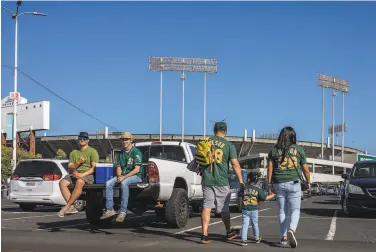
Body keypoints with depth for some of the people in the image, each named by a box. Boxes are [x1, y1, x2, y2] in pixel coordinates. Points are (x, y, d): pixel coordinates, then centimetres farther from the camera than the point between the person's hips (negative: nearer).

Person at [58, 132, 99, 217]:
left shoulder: (93, 152, 7)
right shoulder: (74, 153, 22)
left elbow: (94, 168, -4)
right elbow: (69, 167, 14)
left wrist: (82, 174, -17)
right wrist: (78, 163, -7)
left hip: (88, 175, -5)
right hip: (74, 174, 5)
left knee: (79, 182, -38)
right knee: (62, 183, -24)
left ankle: (67, 207, -34)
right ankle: (72, 207, -30)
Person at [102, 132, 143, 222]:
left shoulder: (136, 152, -7)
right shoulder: (121, 153, 16)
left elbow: (137, 169, -15)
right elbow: (119, 167, 15)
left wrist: (124, 177, -21)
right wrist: (119, 176, -8)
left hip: (136, 176, -7)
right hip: (123, 175, 7)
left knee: (124, 183, -37)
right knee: (108, 183, -16)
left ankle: (123, 211, -34)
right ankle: (110, 209, -16)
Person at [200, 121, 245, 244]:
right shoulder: (229, 145, -4)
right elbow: (235, 164, -10)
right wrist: (241, 181, -6)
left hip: (207, 180, 2)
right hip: (222, 181, -2)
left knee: (207, 206, 3)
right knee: (224, 208, 11)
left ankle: (204, 235, -4)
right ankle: (229, 233, 29)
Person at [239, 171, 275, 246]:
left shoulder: (244, 188, -4)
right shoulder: (258, 189, -5)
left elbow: (239, 195, 10)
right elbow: (265, 198, -5)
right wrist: (272, 195, 11)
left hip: (245, 210, -1)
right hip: (254, 210, 1)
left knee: (244, 224, 0)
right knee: (255, 224, 17)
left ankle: (243, 240, -10)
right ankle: (256, 238, 32)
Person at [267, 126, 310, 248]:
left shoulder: (274, 150, 5)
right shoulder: (298, 149, 2)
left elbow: (270, 169, 1)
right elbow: (305, 169, 5)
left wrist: (270, 184, 7)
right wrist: (308, 182, 19)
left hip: (279, 183, 2)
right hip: (293, 183, -2)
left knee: (282, 210, 12)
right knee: (295, 210, 3)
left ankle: (283, 237, 10)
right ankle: (291, 230, -22)